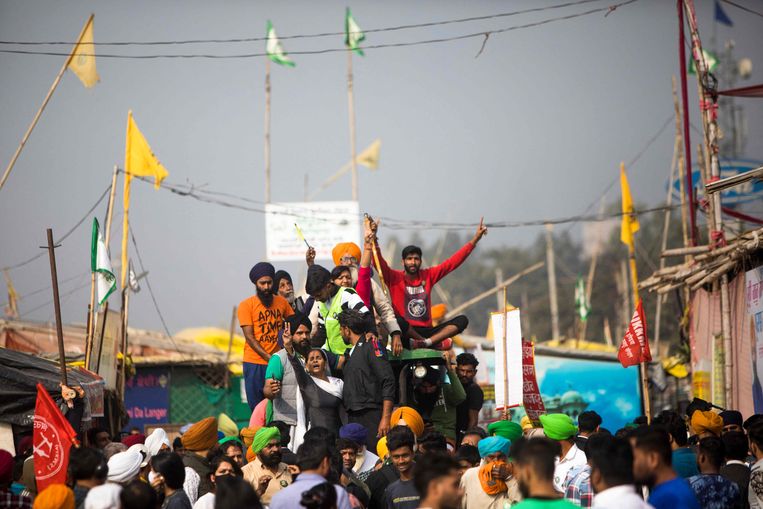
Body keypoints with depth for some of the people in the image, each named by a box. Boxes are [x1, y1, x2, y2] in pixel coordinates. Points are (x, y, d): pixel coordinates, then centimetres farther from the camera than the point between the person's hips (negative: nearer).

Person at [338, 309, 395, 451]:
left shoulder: (371, 346, -3)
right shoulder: (351, 352, 23)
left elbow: (388, 382, -12)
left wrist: (385, 418, -19)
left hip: (371, 416, -8)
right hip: (353, 418, 8)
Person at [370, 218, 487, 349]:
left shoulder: (428, 275, 13)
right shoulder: (394, 278, 3)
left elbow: (453, 262, 12)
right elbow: (379, 262, -13)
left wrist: (475, 240, 8)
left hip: (426, 331, 4)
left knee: (462, 320, -13)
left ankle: (427, 341, -34)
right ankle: (436, 342, -32)